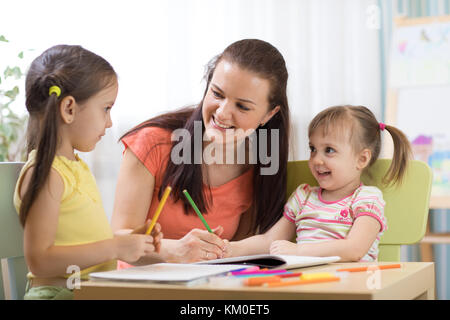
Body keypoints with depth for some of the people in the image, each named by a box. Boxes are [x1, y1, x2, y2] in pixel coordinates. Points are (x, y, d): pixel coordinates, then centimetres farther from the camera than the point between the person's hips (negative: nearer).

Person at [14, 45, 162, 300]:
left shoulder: (77, 166, 18)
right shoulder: (45, 174, -12)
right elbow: (39, 261, -18)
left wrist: (129, 242, 9)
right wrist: (114, 248, -16)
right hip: (57, 292, -8)